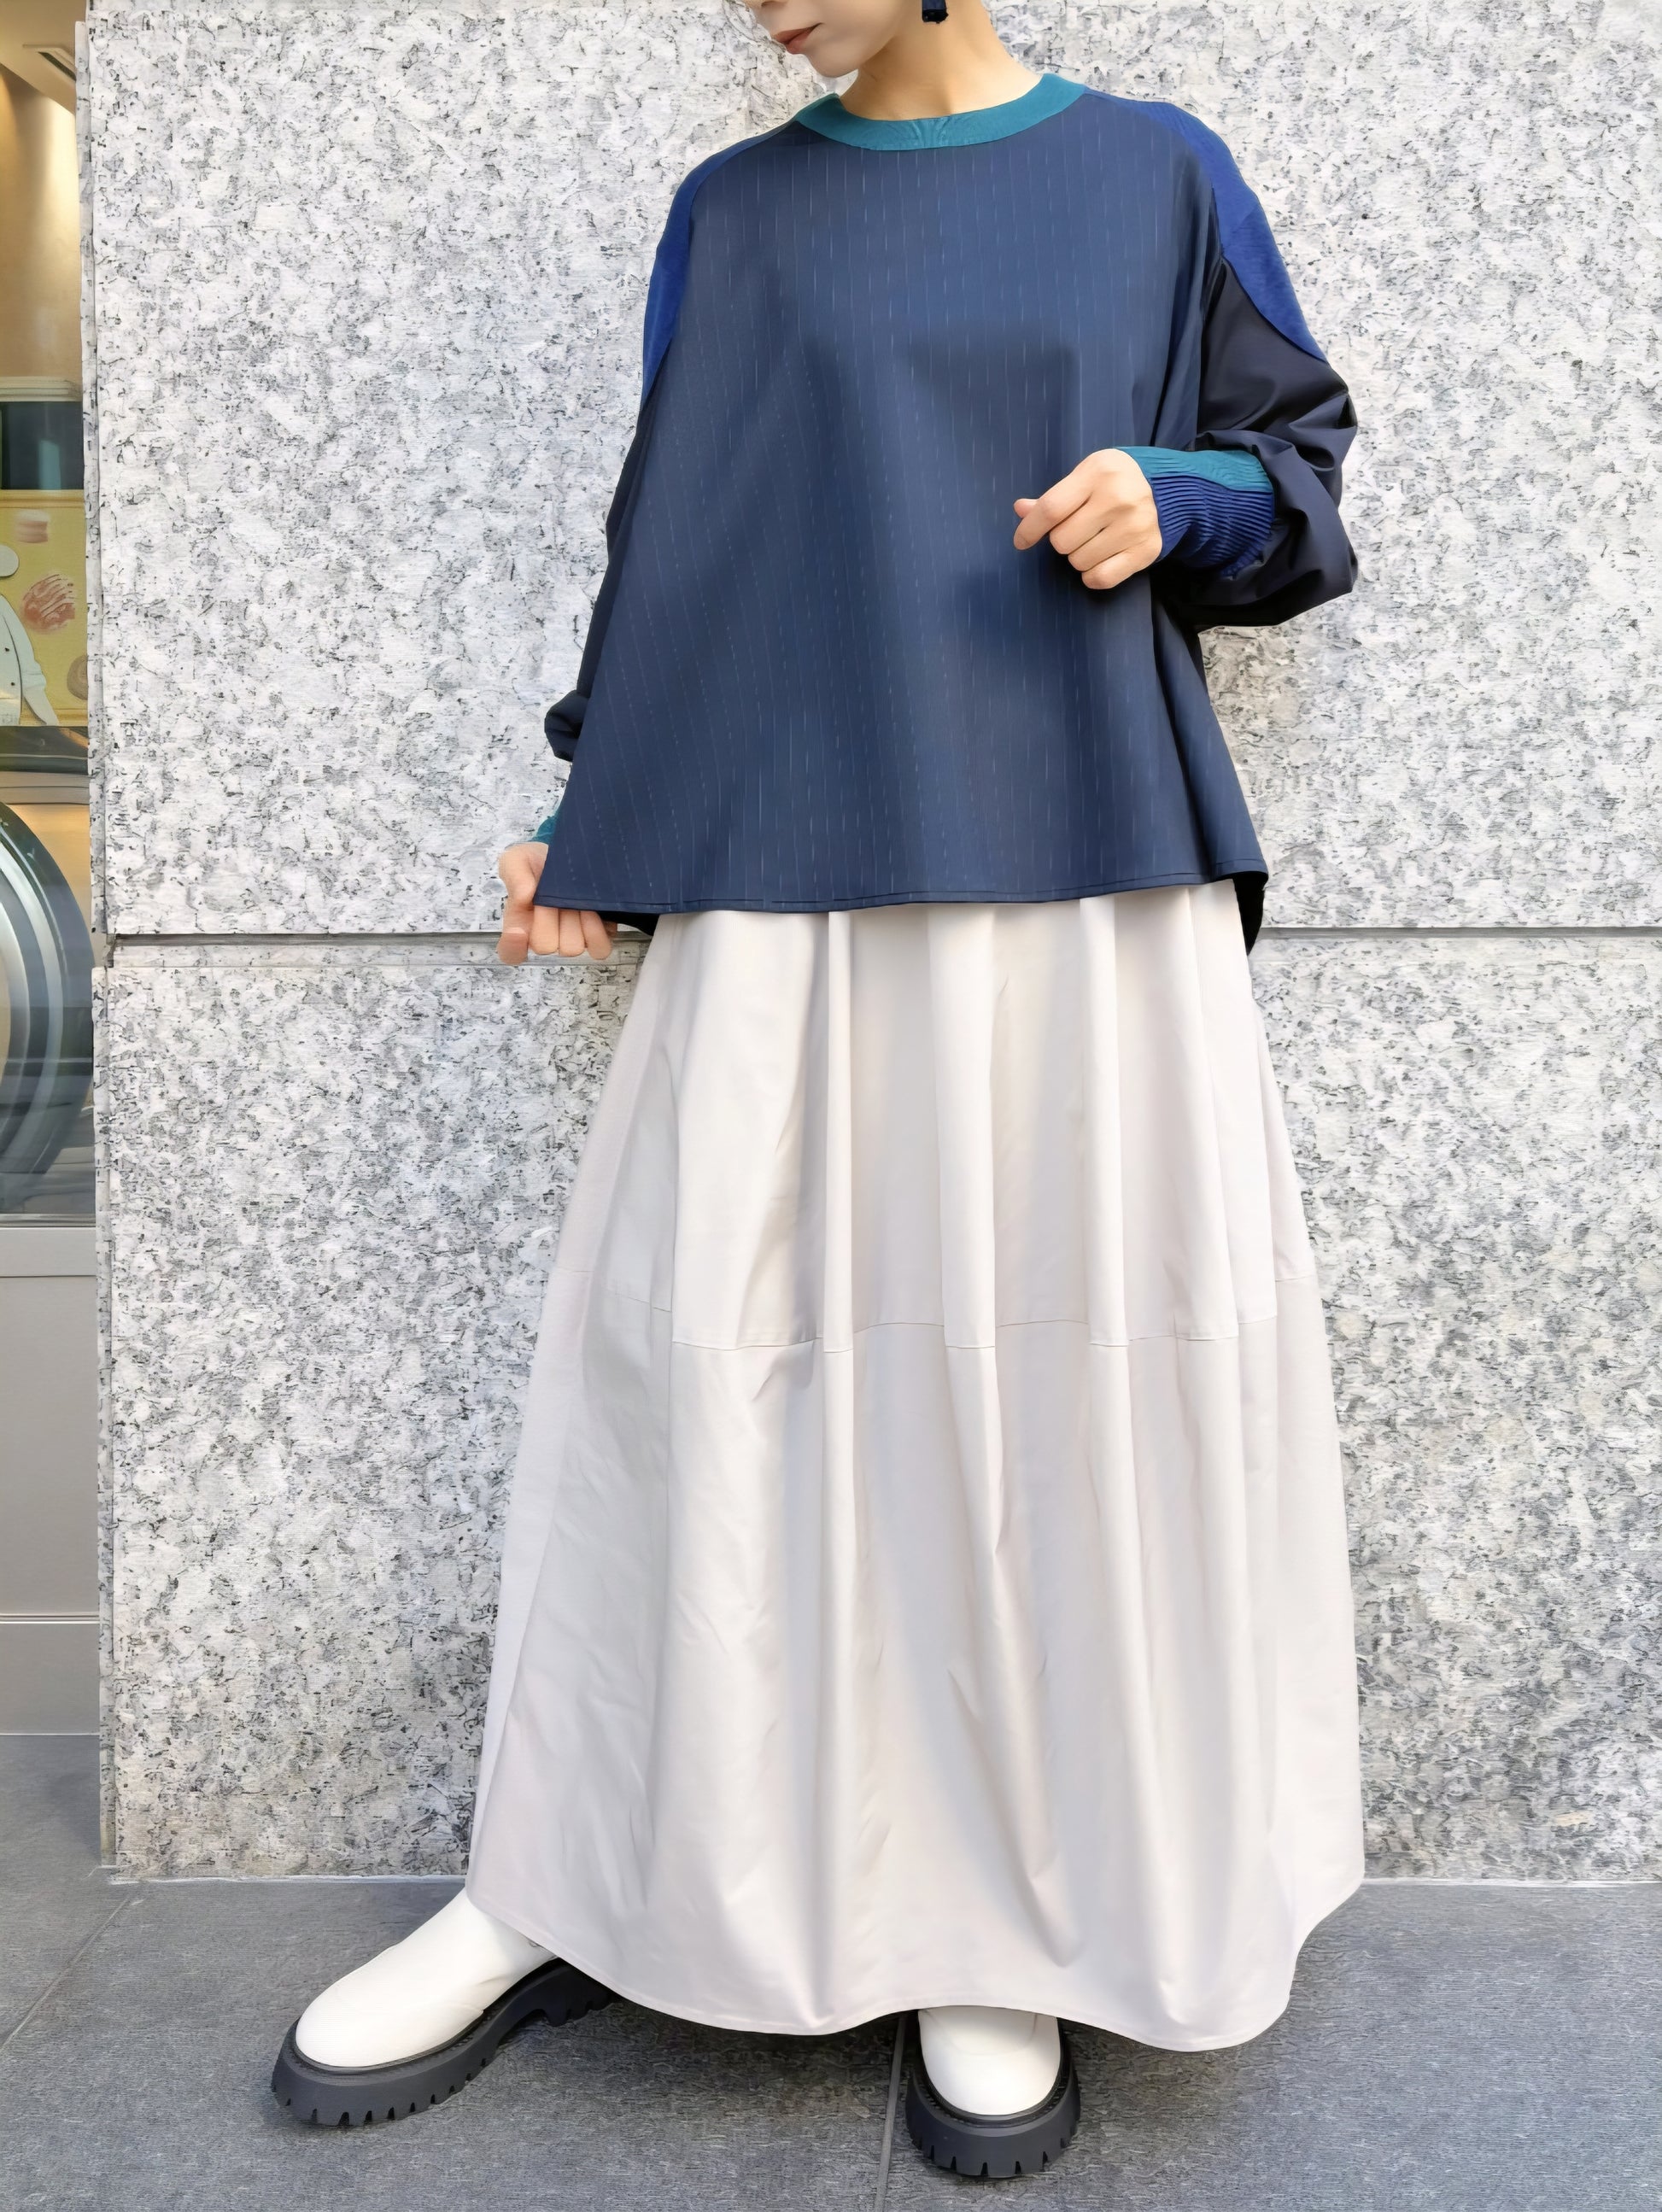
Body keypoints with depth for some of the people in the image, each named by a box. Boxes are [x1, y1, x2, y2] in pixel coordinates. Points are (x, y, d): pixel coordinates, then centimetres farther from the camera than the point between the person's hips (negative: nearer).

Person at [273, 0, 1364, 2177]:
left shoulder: (1155, 176, 11)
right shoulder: (733, 215, 14)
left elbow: (1297, 454, 16)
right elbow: (671, 534, 16)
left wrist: (1172, 501, -5)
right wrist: (589, 826, 11)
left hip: (1087, 878, 0)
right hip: (791, 890, 1)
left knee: (1071, 1367, -1)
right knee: (701, 1361, -1)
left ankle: (1013, 1919, 17)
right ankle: (560, 1894, 16)